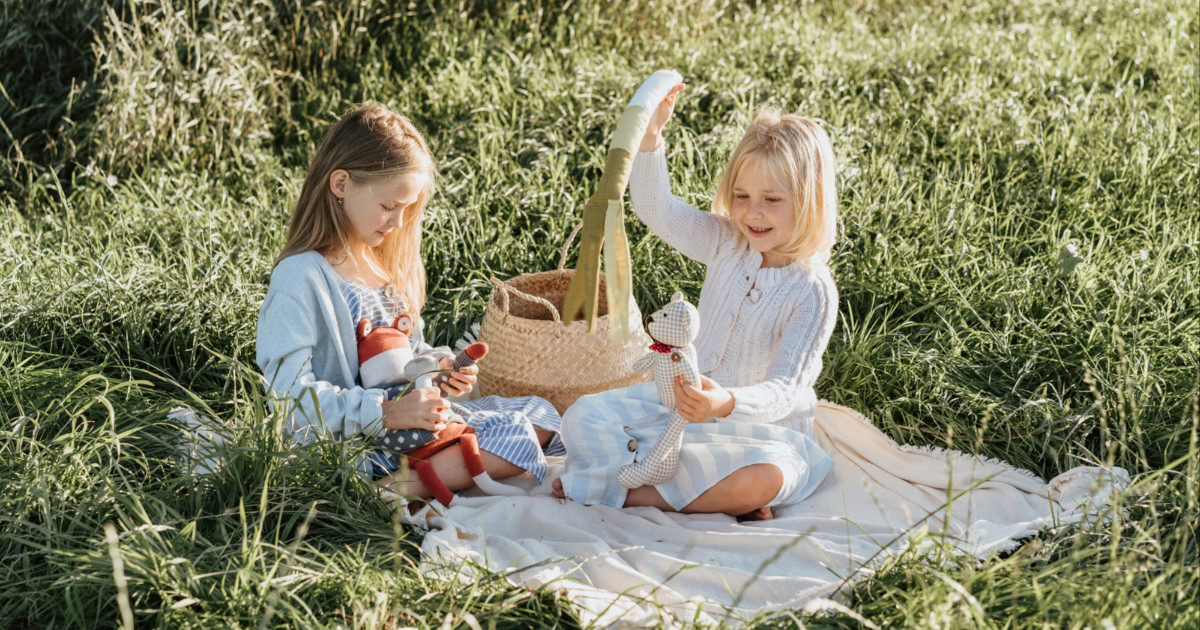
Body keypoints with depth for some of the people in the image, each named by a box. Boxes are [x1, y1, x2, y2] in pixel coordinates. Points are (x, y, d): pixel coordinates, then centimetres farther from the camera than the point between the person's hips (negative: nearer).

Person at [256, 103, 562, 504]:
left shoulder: (387, 262, 13)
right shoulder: (301, 278, -16)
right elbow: (290, 394, -22)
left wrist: (439, 364, 1)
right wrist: (388, 413, -27)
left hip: (411, 420, 10)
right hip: (359, 442, -10)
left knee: (541, 416, -1)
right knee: (515, 440, -17)